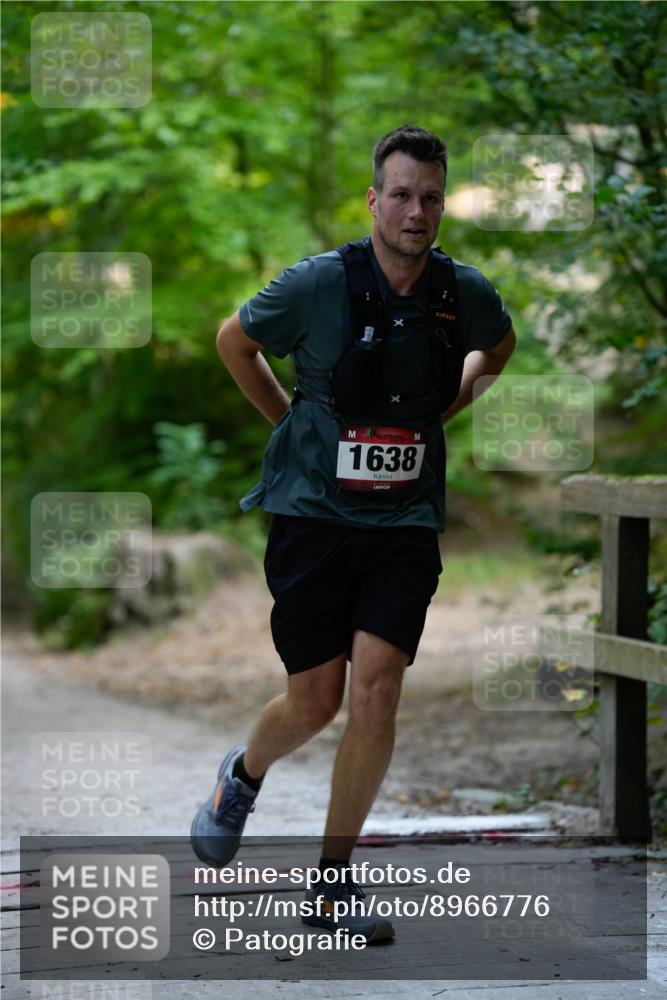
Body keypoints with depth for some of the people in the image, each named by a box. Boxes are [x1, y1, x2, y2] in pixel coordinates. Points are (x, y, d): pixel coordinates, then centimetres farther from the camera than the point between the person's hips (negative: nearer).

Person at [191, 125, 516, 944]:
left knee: (375, 692, -11)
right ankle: (242, 777, 40)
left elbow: (499, 346, 22)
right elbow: (234, 340, 6)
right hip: (313, 514, -2)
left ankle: (333, 883, 3)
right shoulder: (318, 285, -12)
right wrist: (290, 423, 6)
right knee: (315, 702, 4)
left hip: (406, 521, 2)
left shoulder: (464, 292, -3)